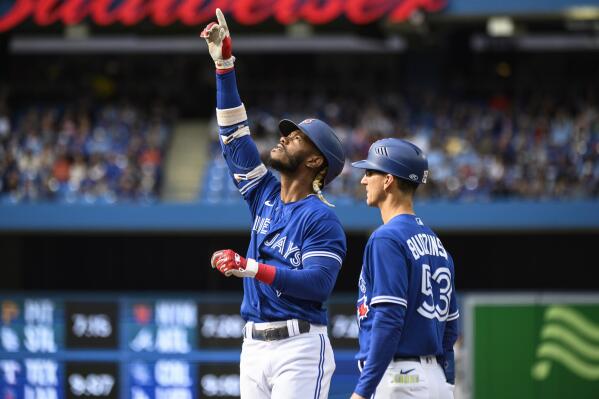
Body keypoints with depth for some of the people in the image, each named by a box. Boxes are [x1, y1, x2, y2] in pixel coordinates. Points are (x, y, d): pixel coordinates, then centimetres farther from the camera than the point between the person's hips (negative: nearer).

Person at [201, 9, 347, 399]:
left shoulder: (322, 218, -7)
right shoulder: (265, 194, 13)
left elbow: (317, 283, -18)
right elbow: (235, 134, 15)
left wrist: (250, 268, -22)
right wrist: (224, 63, 12)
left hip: (299, 347, -7)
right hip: (254, 347, 7)